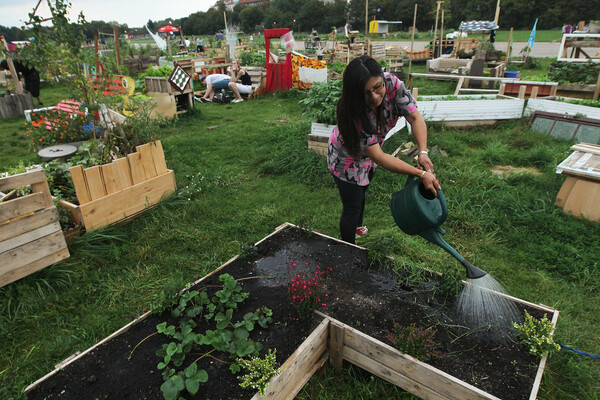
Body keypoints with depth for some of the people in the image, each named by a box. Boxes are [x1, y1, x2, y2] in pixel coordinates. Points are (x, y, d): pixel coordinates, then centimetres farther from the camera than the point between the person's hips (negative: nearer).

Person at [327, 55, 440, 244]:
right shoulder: (352, 112, -41)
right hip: (347, 157, -6)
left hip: (368, 153, 6)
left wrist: (423, 152, -38)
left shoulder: (391, 83, -28)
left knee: (360, 191, 28)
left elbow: (415, 118, -22)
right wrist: (421, 174, -41)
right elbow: (379, 157, -40)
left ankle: (358, 226, 57)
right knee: (351, 207, 3)